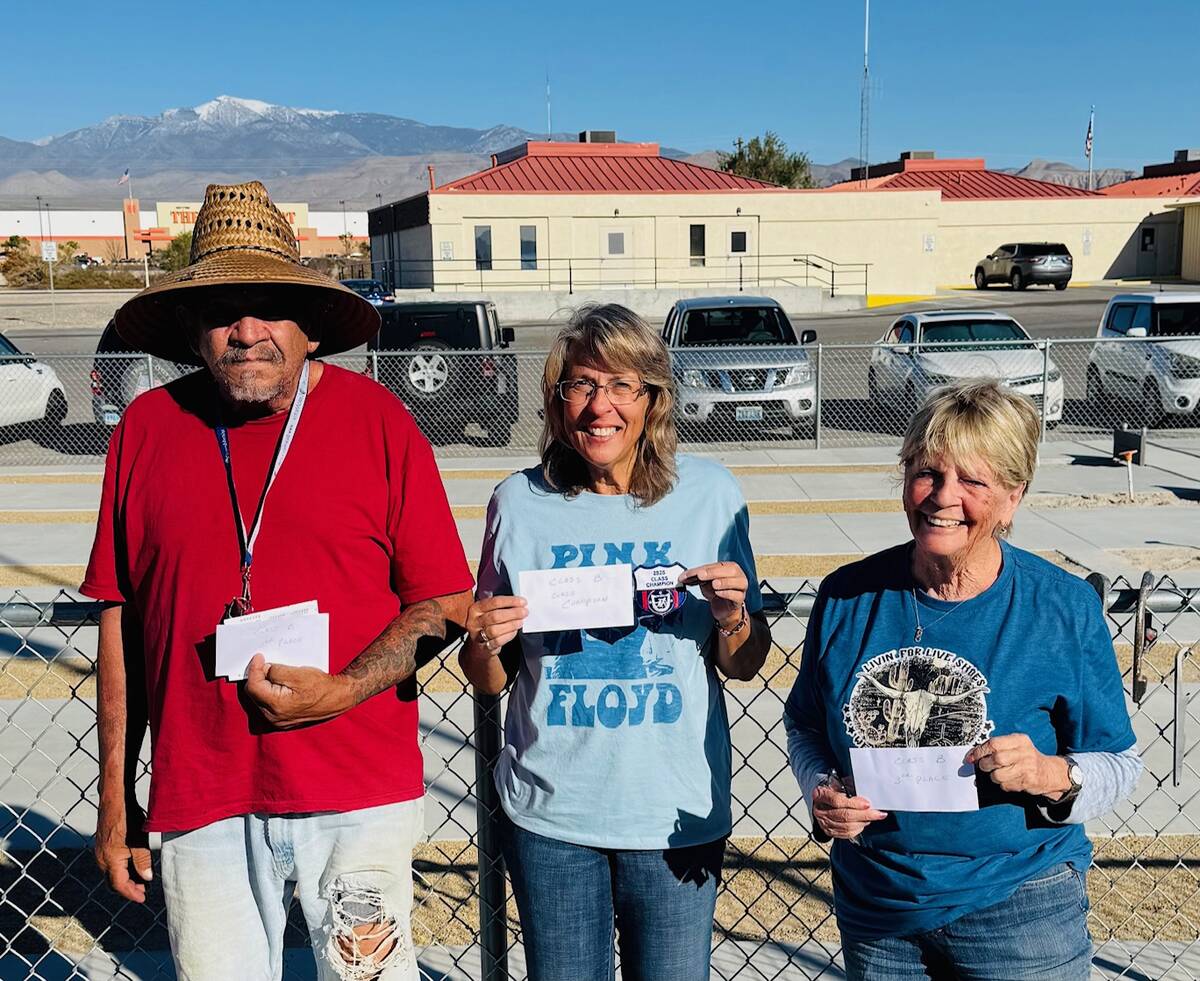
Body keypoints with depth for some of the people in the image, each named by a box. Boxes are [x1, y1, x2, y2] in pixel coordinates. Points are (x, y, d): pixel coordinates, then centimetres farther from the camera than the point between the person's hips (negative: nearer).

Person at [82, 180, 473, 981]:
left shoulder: (377, 419, -3)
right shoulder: (147, 430, 3)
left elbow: (443, 602, -2)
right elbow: (122, 619, 8)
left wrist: (341, 692, -16)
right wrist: (116, 796, 9)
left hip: (359, 795, -1)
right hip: (199, 800, 2)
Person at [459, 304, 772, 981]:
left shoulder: (710, 495, -4)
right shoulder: (521, 502, -4)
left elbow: (744, 667, 3)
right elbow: (490, 680, 5)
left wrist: (733, 617, -16)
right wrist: (484, 644, -16)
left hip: (678, 815, 0)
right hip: (550, 819, 0)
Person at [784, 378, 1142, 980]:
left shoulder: (1066, 608, -11)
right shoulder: (848, 596, -7)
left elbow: (1118, 764, -4)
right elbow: (804, 724, 7)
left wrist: (1053, 775, -23)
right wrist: (821, 793, -11)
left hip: (1019, 913, -2)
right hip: (871, 904, 2)